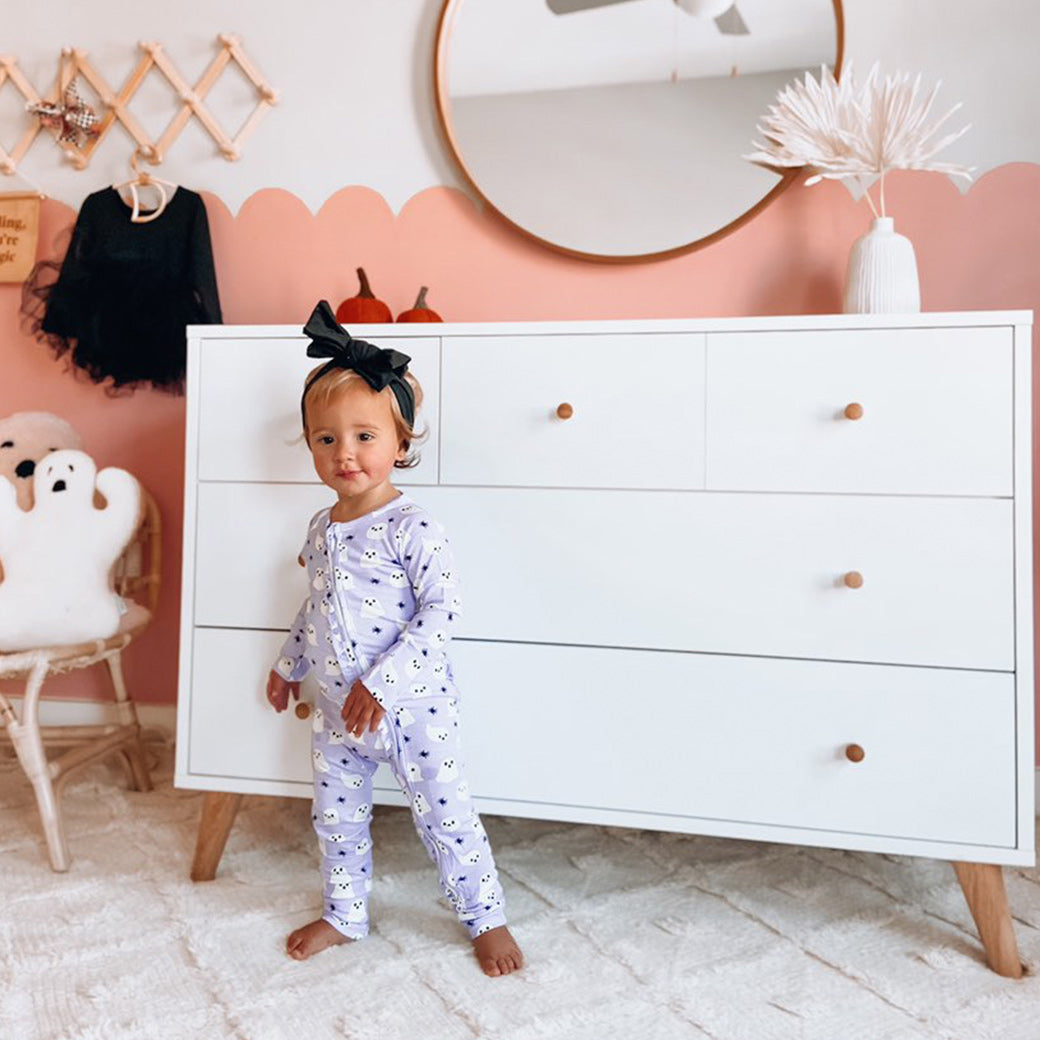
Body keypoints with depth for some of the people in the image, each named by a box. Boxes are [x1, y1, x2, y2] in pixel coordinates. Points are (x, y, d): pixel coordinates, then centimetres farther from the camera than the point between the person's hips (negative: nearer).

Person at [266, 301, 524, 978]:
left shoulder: (412, 528, -19)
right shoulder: (322, 529, 4)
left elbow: (442, 610, -24)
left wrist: (380, 682, -26)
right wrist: (290, 666, 26)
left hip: (412, 707, -7)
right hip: (339, 711, 7)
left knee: (445, 816, 6)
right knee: (336, 815, 20)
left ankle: (488, 919, 28)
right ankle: (345, 915, 43)